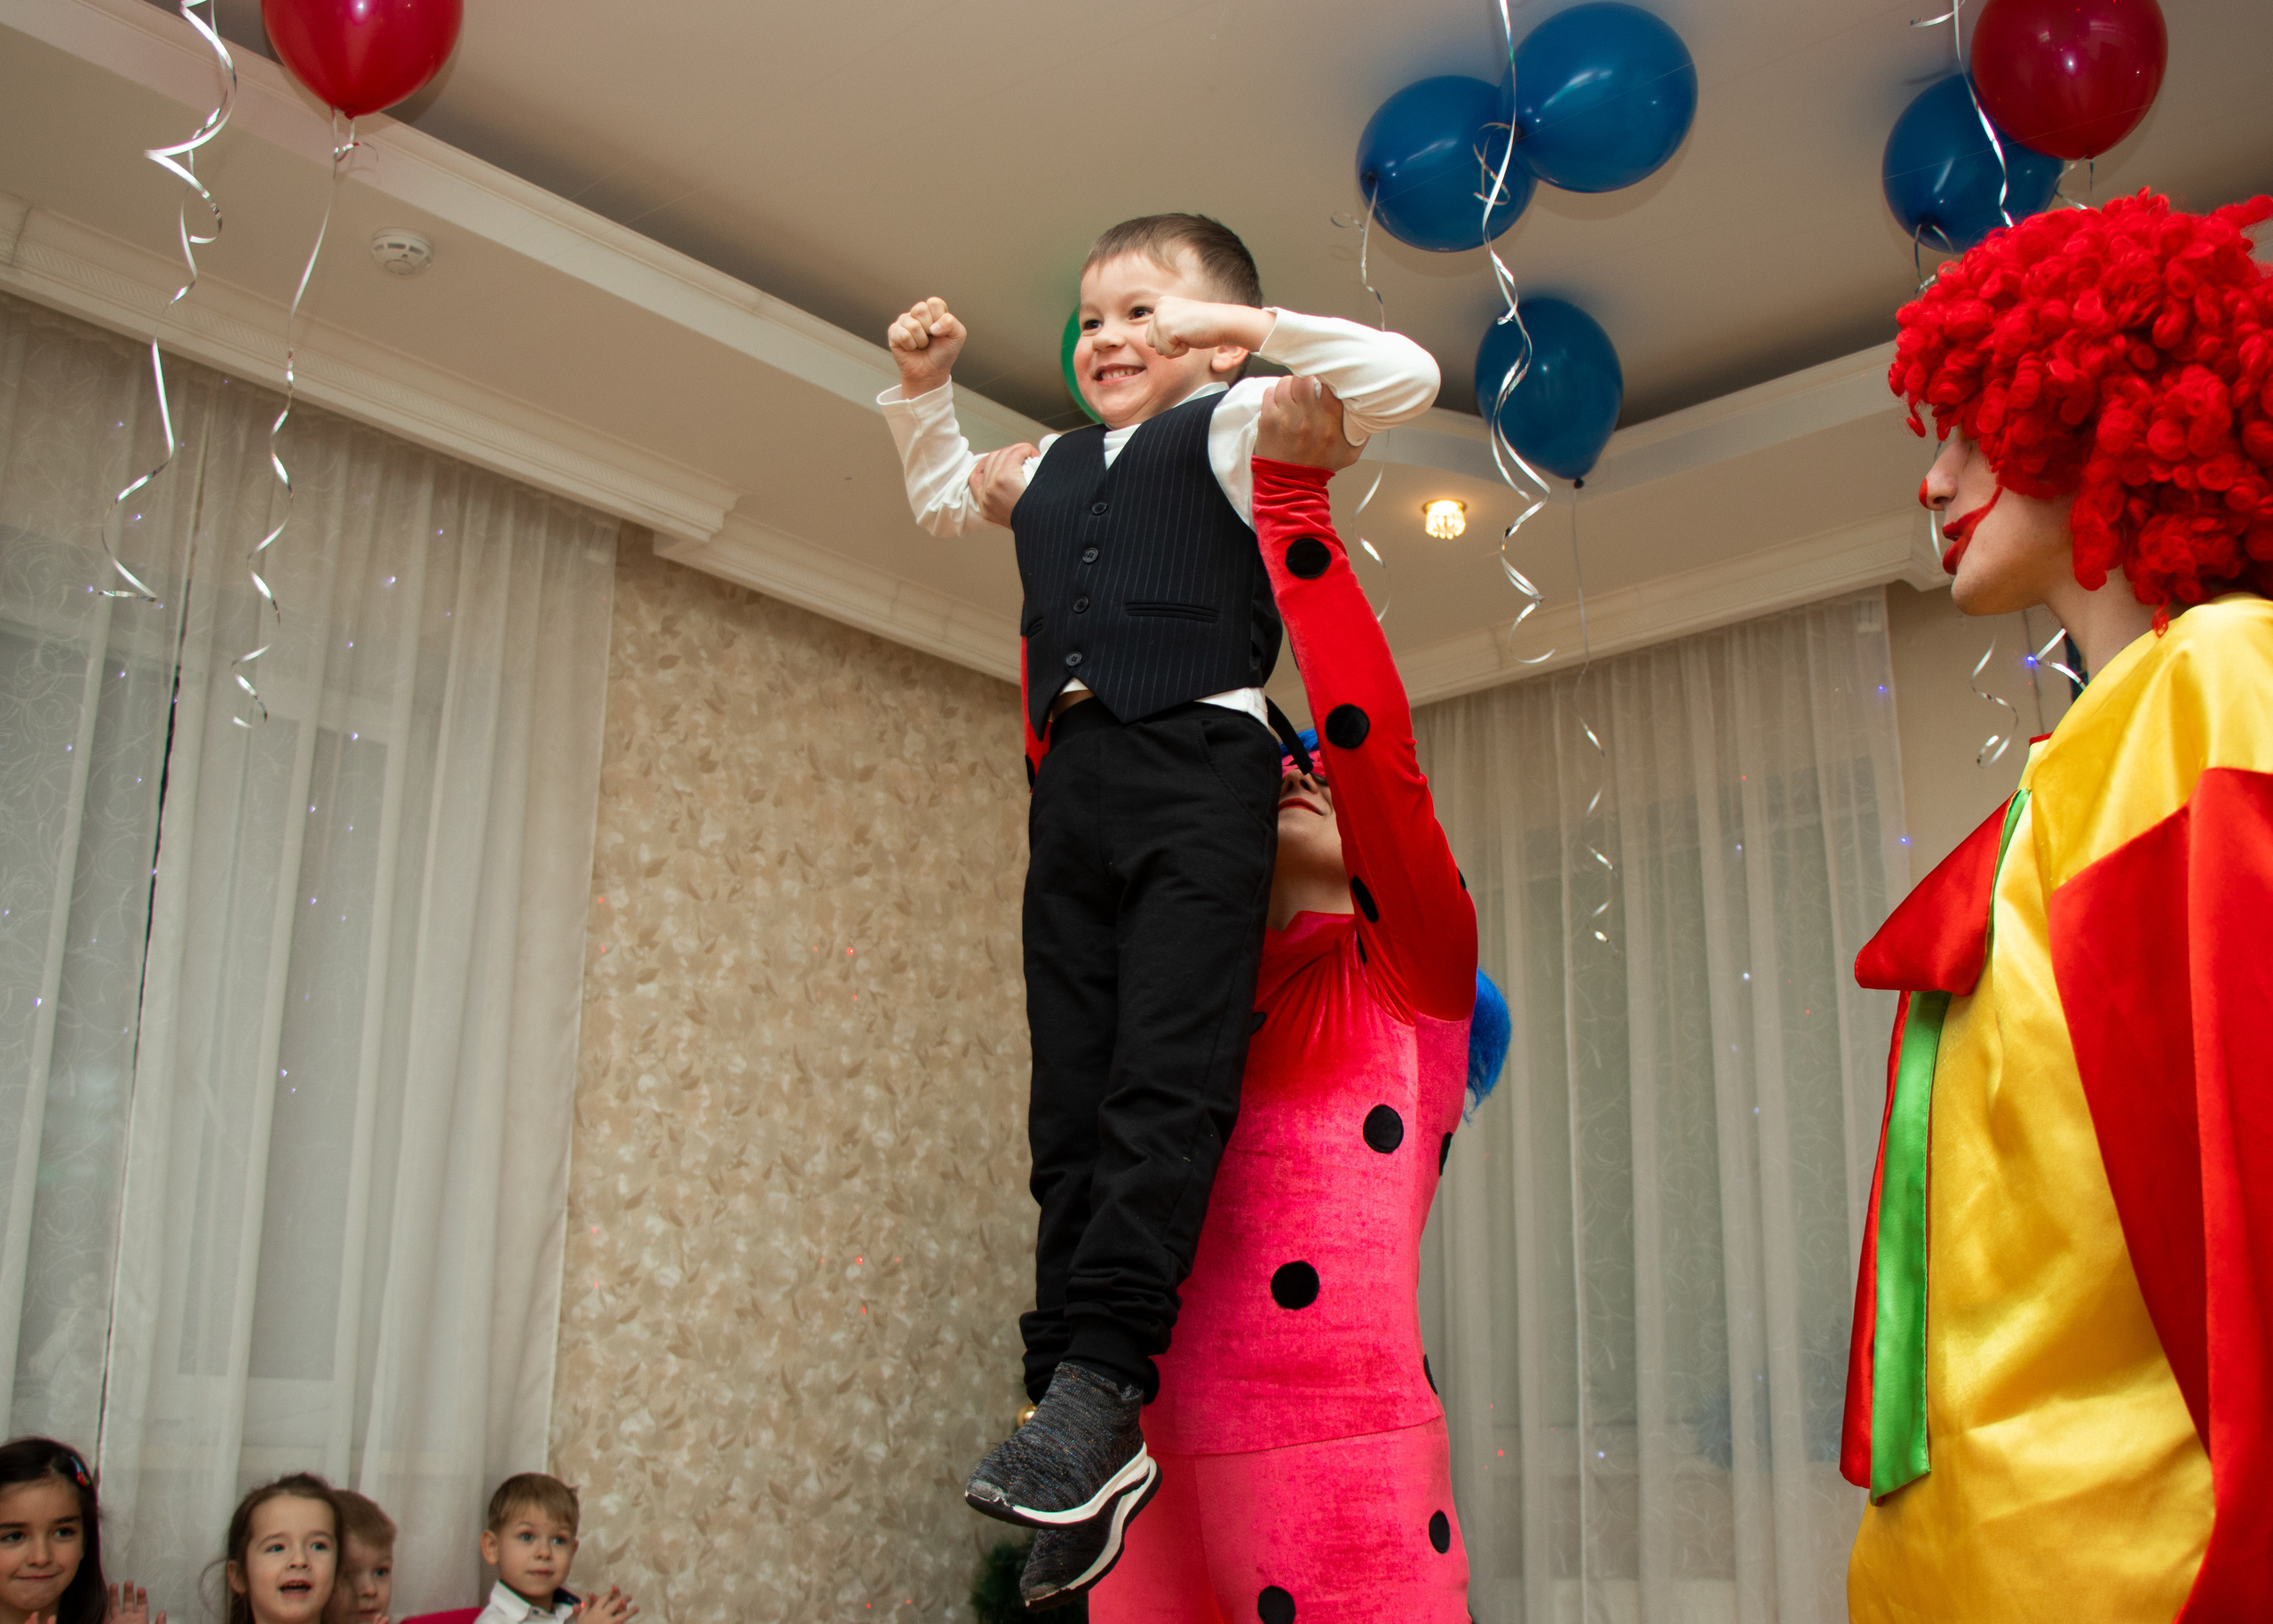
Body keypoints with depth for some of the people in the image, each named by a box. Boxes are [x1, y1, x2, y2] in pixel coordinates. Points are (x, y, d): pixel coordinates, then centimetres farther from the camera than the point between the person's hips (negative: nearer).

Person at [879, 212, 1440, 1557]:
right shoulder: (1052, 470, 27)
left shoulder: (1234, 430, 10)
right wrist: (926, 388, 32)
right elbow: (944, 499, 47)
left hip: (1199, 766, -6)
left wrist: (1243, 321, -5)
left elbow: (1404, 377, -2)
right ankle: (1090, 1440, 3)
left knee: (1166, 1078, -17)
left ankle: (1099, 1381, -21)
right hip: (1071, 781, 6)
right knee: (1071, 1100, 1)